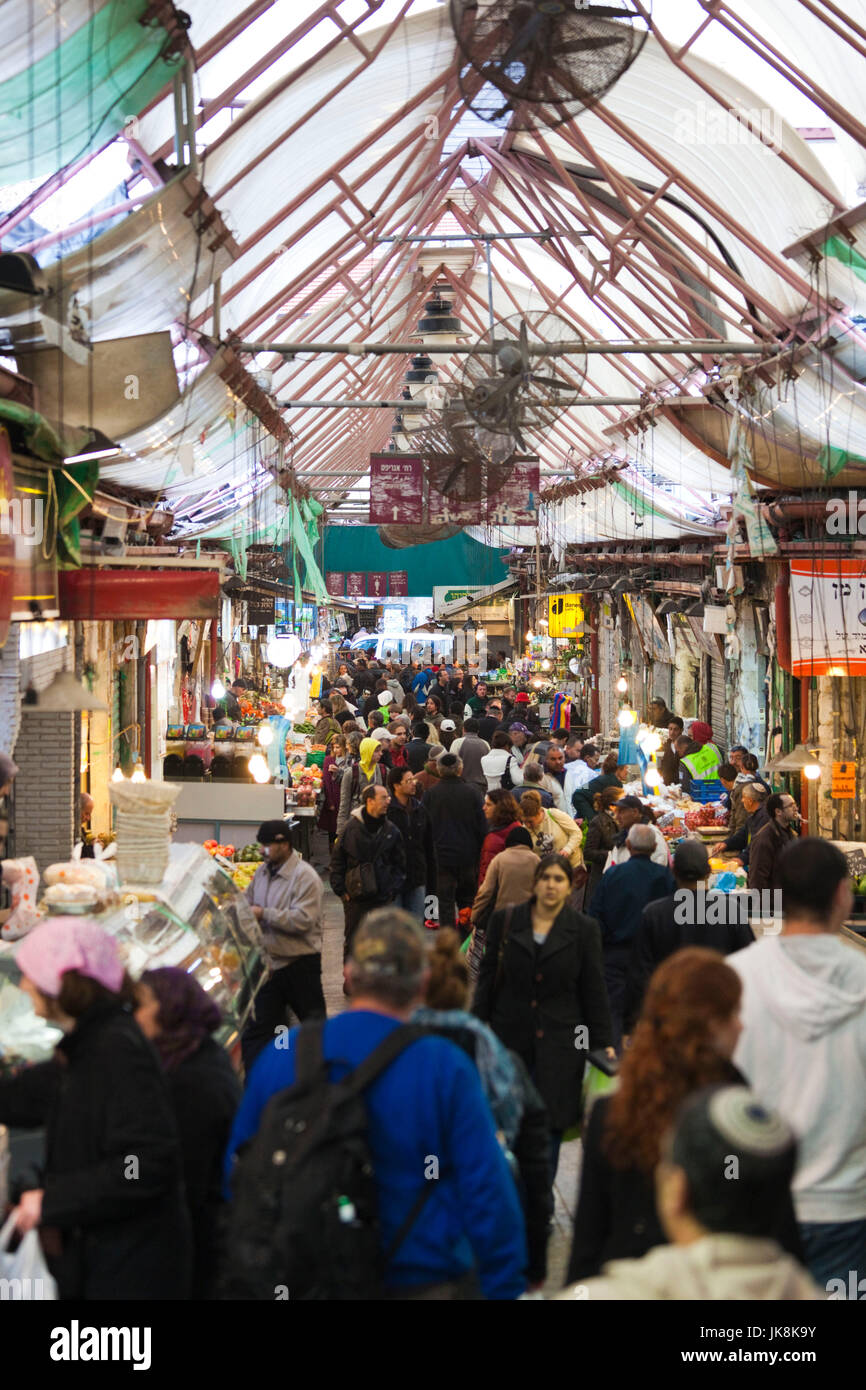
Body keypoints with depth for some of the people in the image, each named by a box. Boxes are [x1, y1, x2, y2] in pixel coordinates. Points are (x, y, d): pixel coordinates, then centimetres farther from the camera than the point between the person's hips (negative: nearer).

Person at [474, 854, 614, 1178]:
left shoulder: (584, 930, 3)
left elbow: (594, 990, 5)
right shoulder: (504, 921, 4)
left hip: (559, 1042, -1)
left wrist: (602, 1042, 3)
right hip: (510, 1038, 1)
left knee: (551, 1125, -2)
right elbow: (487, 978, 8)